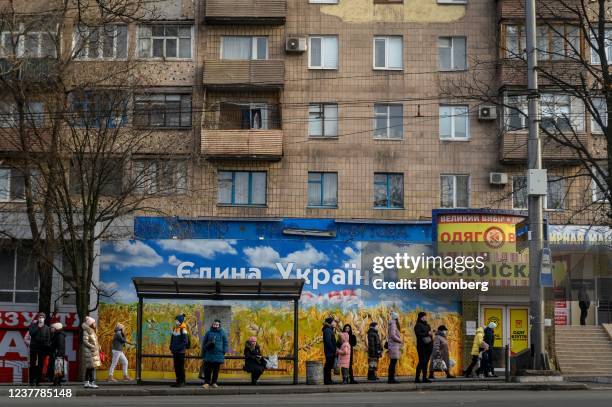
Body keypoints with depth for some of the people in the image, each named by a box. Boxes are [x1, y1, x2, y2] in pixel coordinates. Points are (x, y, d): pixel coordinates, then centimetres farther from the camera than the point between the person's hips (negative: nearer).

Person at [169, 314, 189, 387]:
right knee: (176, 366, 9)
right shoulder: (174, 328, 12)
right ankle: (178, 381, 16)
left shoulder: (183, 329, -10)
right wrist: (171, 347, 8)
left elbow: (185, 341, -14)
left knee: (181, 366, -4)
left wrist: (178, 348, -17)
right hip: (175, 351, 7)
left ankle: (182, 382, 2)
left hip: (181, 351, -7)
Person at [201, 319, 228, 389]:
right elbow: (204, 342, 10)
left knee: (216, 370, 7)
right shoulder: (209, 333, 4)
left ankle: (214, 382, 17)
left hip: (218, 355, 0)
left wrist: (224, 352, 0)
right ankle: (206, 382, 2)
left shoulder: (222, 333, 3)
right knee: (207, 369, -4)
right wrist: (203, 352, 8)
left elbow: (225, 343, 8)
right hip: (209, 355, 0)